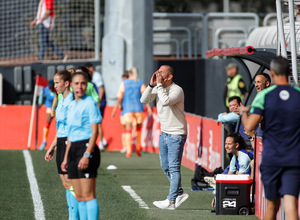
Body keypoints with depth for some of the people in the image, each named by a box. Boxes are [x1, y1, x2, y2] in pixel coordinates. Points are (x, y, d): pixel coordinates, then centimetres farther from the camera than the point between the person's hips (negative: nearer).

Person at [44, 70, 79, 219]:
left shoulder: (71, 101, -14)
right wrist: (52, 148, 25)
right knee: (65, 183, 10)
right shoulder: (62, 101, 16)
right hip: (61, 143, 10)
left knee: (70, 183, -8)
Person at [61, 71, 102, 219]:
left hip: (86, 148, -8)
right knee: (79, 196, 8)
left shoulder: (90, 103, -8)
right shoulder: (72, 105, 16)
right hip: (73, 149, 8)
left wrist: (87, 155, -21)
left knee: (88, 195, -10)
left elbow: (94, 132, -13)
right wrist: (66, 158, 21)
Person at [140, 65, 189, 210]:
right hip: (164, 133, 8)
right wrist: (152, 85, -13)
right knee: (165, 167, 13)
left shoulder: (177, 90, -16)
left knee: (174, 167, -8)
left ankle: (171, 201, -7)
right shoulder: (158, 88, 7)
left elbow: (166, 101, -33)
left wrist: (159, 84, -24)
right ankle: (180, 193, 26)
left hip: (177, 134, -8)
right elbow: (144, 100, -3)